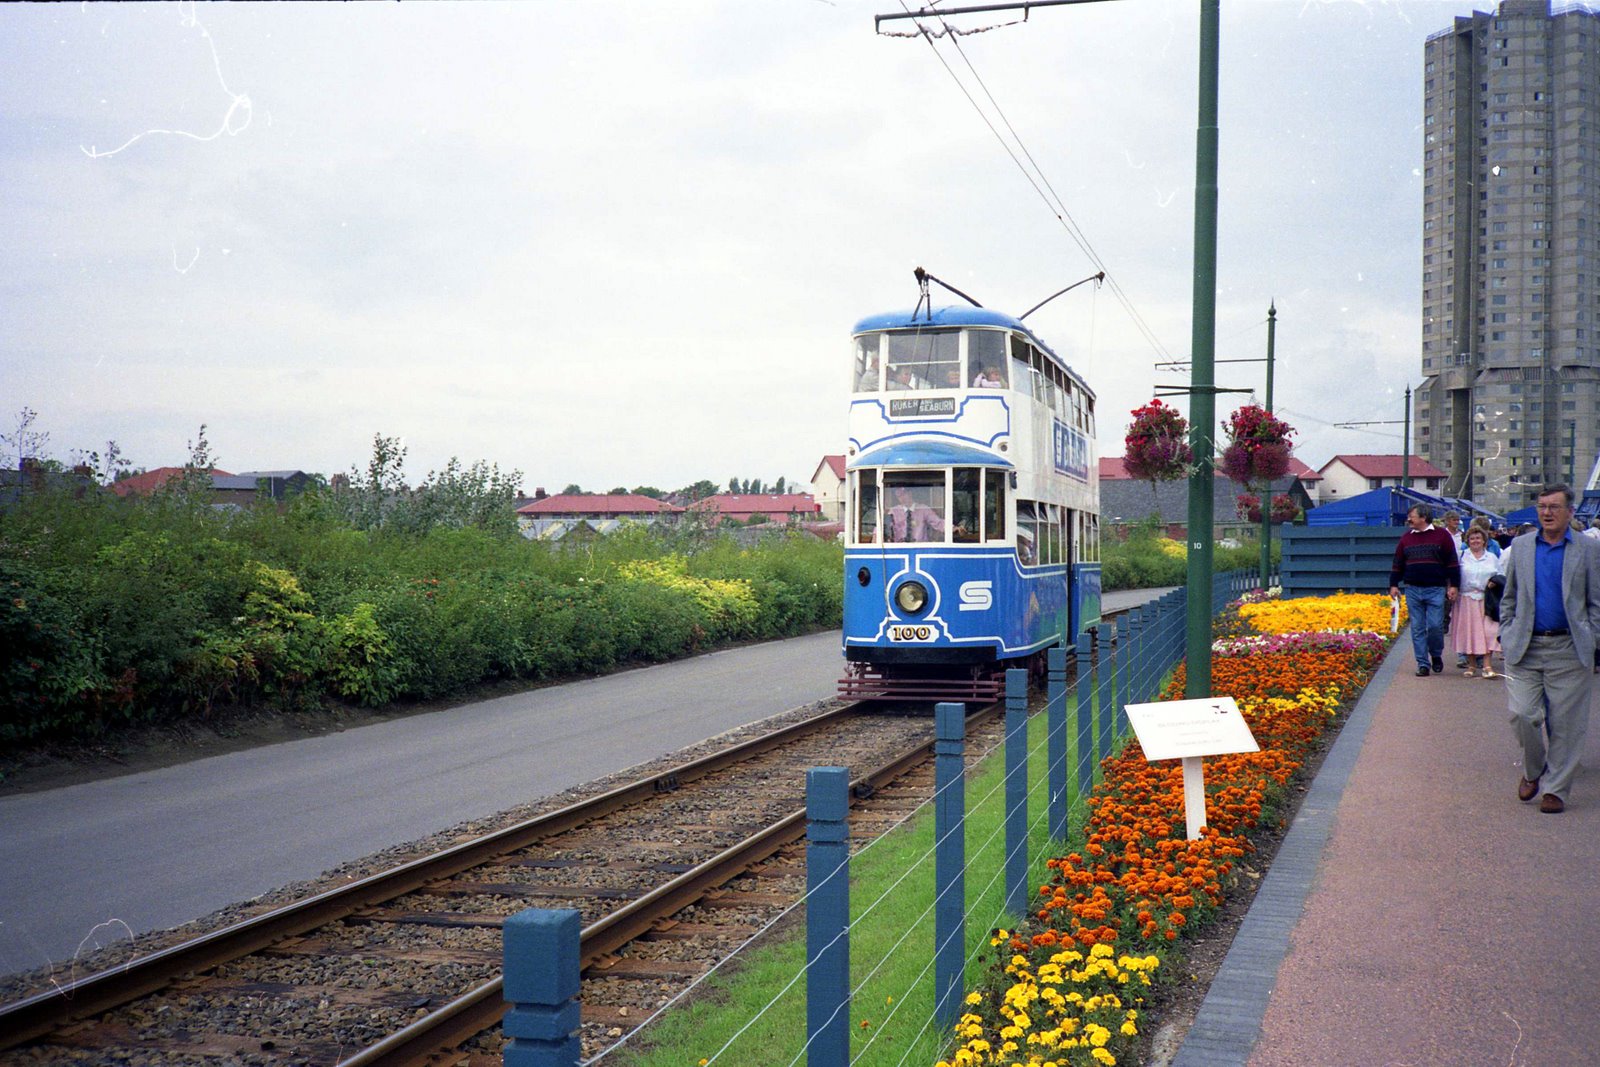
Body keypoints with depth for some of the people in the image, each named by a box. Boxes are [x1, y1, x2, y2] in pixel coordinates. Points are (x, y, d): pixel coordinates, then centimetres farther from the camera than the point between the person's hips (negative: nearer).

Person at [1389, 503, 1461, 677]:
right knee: (1417, 628, 3)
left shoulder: (1441, 536, 1)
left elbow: (1452, 563, 1)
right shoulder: (1406, 538, 11)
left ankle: (1436, 656, 18)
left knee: (1435, 626, -7)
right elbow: (1397, 563, 15)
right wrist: (1393, 584, 8)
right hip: (1413, 590, 3)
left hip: (1436, 590, -3)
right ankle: (1423, 664, 8)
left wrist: (1453, 586, -5)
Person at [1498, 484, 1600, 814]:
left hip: (1569, 651, -2)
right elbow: (1509, 597, 16)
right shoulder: (1521, 546, 10)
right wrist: (1506, 634, 7)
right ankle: (1532, 771, 20)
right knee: (1523, 714, -5)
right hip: (1525, 647, 2)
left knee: (1565, 723, 1)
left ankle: (1556, 789, 12)